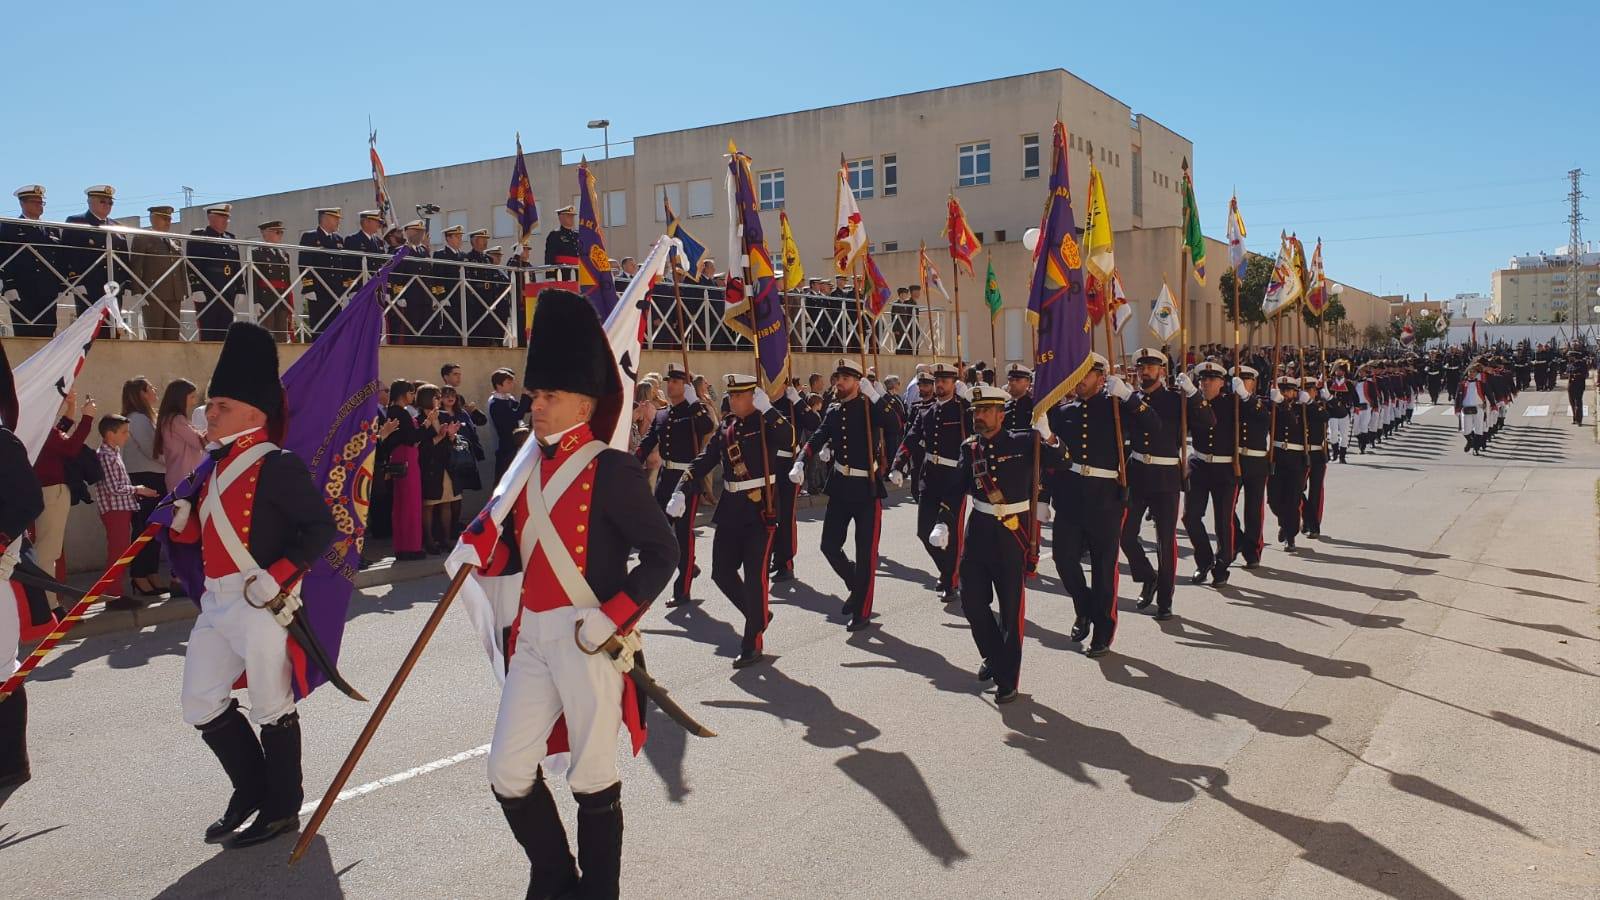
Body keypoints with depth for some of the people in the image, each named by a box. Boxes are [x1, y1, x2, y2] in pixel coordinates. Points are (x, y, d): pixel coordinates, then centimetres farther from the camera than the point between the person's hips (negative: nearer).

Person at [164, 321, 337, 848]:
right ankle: (252, 791, 33)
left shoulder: (276, 465, -14)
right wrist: (180, 513, -2)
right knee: (202, 707, 15)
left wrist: (276, 579, -24)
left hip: (260, 605, -9)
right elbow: (198, 534, 19)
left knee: (272, 710, 3)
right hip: (215, 604, 9)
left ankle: (281, 810, 19)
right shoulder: (217, 466, 13)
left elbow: (321, 528, -19)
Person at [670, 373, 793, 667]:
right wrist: (680, 493, -3)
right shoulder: (725, 426, 11)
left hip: (760, 509, -6)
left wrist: (767, 409, -28)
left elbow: (788, 440, -27)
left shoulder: (766, 423, -5)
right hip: (730, 509, 6)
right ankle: (759, 616, 30)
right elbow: (703, 461, 8)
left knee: (754, 575, -4)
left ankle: (753, 643, 8)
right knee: (722, 573, 7)